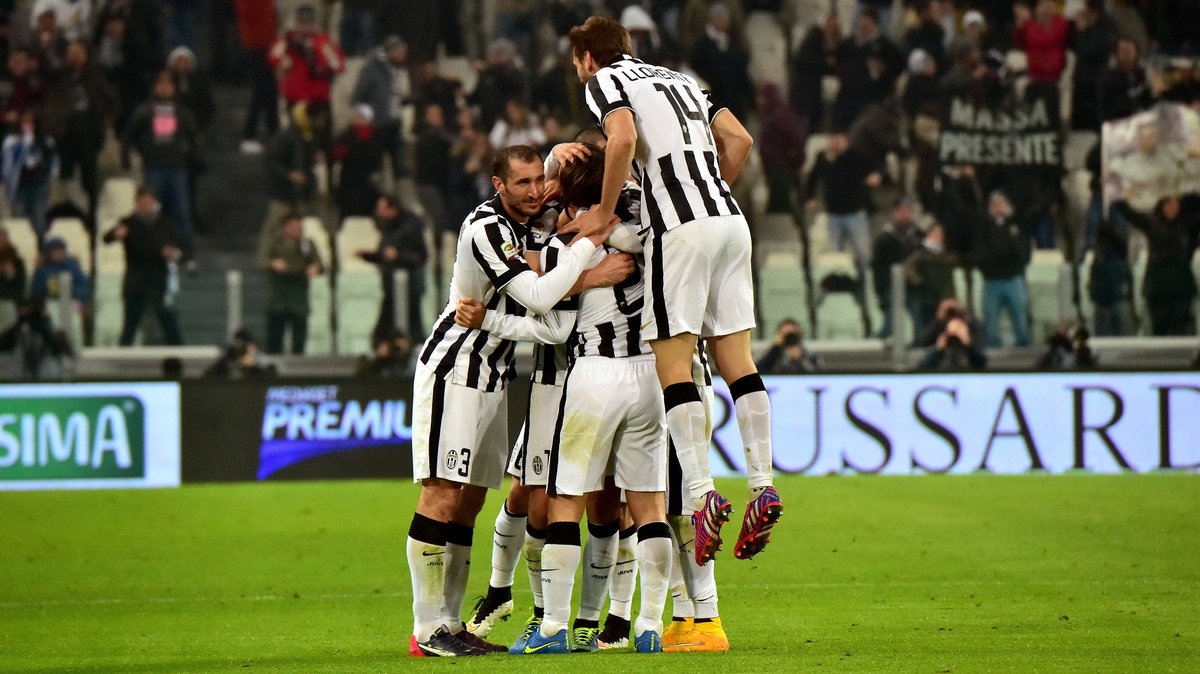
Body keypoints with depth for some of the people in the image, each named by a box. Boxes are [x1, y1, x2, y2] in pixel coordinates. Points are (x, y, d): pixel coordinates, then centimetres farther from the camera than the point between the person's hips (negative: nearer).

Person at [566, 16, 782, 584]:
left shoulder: (604, 80, 6)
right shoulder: (678, 79, 26)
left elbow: (623, 138, -15)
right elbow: (739, 140, 18)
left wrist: (606, 210, -6)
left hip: (680, 228, -7)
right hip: (730, 219, 7)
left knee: (672, 362, -6)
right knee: (735, 357, 7)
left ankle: (702, 494, -16)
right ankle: (763, 486, 0)